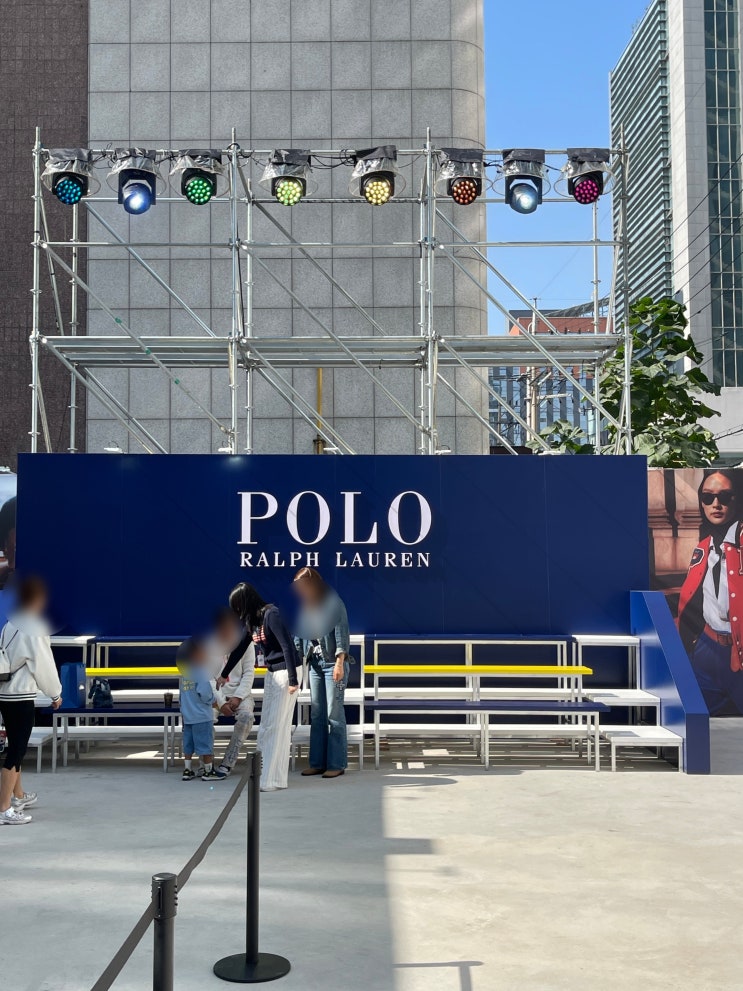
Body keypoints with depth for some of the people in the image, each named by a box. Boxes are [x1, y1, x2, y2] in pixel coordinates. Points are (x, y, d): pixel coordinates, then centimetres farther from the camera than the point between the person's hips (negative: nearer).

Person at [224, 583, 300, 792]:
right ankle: (265, 773, 16)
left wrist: (293, 680, -22)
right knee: (266, 725, 9)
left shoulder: (271, 614, -19)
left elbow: (287, 646, -22)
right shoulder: (251, 619, 7)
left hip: (285, 671, -9)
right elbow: (239, 648, 18)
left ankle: (273, 779, 0)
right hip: (272, 673, 9)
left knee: (277, 725, -6)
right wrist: (224, 674, 25)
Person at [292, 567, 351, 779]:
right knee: (317, 715, 8)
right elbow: (299, 635, 14)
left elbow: (341, 633, -13)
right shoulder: (305, 606, 11)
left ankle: (337, 764, 1)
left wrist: (339, 662, -20)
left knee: (334, 714, -5)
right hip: (315, 664, 7)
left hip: (333, 664, -6)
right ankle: (318, 762, 13)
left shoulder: (333, 603, -7)